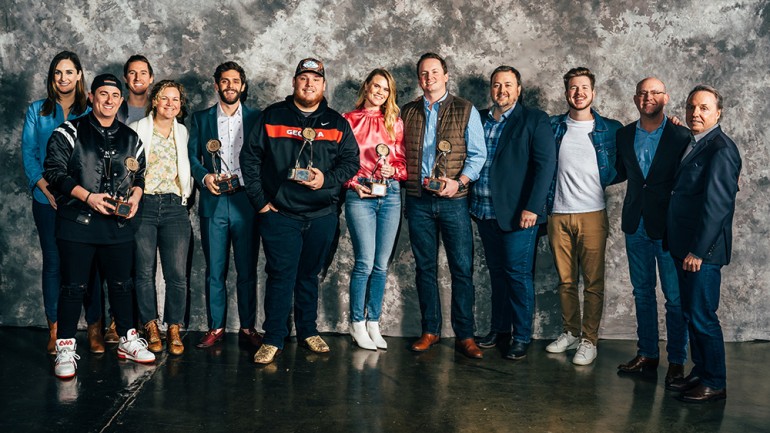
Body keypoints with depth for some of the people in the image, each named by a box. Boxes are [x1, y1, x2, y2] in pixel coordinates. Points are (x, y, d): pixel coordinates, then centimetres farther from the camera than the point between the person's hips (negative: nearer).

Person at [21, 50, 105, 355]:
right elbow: (28, 153, 4)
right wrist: (46, 188, -8)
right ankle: (55, 330, 13)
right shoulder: (37, 111, 9)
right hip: (48, 201, 1)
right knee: (53, 263, 4)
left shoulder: (90, 113, 7)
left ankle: (94, 328, 7)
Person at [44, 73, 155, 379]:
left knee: (122, 284, 12)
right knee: (74, 286, 0)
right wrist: (88, 197, -17)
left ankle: (128, 341, 24)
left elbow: (139, 175, 19)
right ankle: (65, 348, 11)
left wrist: (135, 197, -2)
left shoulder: (130, 139, 12)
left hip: (119, 224, 4)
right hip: (77, 221, -4)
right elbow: (54, 170, -7)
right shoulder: (70, 132, -1)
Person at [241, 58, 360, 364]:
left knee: (309, 275, 14)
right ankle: (273, 340, 6)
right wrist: (259, 199, -2)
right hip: (279, 213, -2)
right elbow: (250, 158, 4)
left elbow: (351, 161, 8)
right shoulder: (272, 116, 4)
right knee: (281, 276, -3)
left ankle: (308, 331, 27)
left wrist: (327, 179, -10)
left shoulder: (336, 123, 8)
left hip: (322, 215, 2)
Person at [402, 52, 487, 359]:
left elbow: (478, 154, 0)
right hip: (418, 201, 3)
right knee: (425, 268, 8)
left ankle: (464, 335, 5)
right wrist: (403, 178, -2)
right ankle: (430, 331, 18)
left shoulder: (465, 110, 4)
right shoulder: (407, 112, 12)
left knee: (462, 268, -2)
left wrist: (459, 181, -13)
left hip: (453, 200, -2)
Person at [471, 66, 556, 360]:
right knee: (497, 272, 14)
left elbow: (545, 165, -9)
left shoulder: (534, 120, -3)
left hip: (517, 212, -5)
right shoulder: (479, 119, 12)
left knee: (518, 274, -1)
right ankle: (499, 328, 25)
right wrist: (470, 202, 5)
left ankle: (521, 337, 9)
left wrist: (532, 207, -17)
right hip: (485, 211, 5)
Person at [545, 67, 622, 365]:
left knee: (593, 282, 0)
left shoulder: (610, 129, 4)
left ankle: (589, 340, 9)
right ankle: (570, 332, 23)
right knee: (565, 280, 10)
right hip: (558, 214, 2)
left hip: (592, 214, -2)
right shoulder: (552, 127, 8)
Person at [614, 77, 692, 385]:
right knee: (642, 292, 13)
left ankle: (677, 362, 14)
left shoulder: (681, 136, -6)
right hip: (636, 226, 4)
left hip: (668, 227, -4)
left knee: (675, 297, 2)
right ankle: (647, 355, 25)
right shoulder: (624, 135, 7)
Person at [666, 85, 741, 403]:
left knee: (702, 317, -1)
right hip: (684, 247, 9)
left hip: (703, 251, -9)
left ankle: (714, 384, 12)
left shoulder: (721, 149, -14)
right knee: (691, 314, 16)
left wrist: (698, 251, -19)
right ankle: (700, 372, 28)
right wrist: (683, 248, 13)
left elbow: (717, 204, -20)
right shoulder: (694, 145, 15)